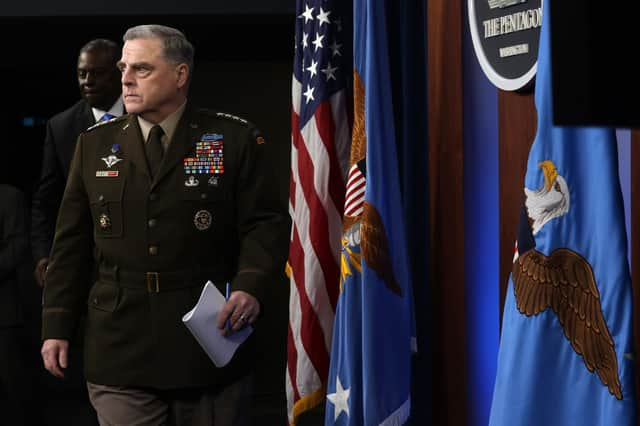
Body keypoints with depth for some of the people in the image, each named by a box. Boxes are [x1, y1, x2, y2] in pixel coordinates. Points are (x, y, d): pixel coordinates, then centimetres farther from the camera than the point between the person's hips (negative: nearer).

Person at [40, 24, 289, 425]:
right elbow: (72, 243, 11)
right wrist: (57, 327, 7)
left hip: (210, 341, -2)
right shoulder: (95, 144, 10)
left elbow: (266, 224, -3)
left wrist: (251, 287, -21)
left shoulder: (235, 139, 0)